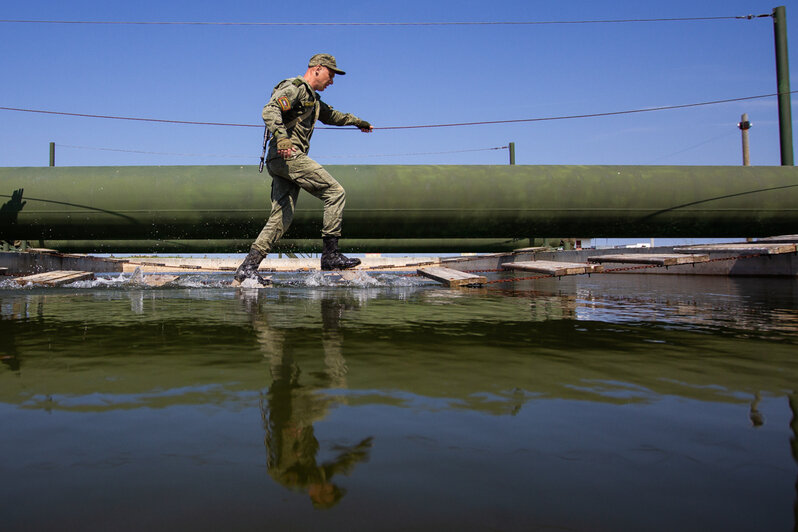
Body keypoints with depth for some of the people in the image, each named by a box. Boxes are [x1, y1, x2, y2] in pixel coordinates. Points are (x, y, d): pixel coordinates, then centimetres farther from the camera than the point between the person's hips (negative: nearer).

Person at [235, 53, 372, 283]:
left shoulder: (312, 98, 29)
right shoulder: (295, 88, -2)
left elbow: (328, 115, 49)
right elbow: (269, 111, -19)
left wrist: (354, 120, 59)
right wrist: (281, 137, -35)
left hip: (281, 161, 10)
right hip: (289, 155, -10)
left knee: (282, 217, 1)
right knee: (335, 192, -9)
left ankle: (248, 267, -2)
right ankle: (330, 254, -7)